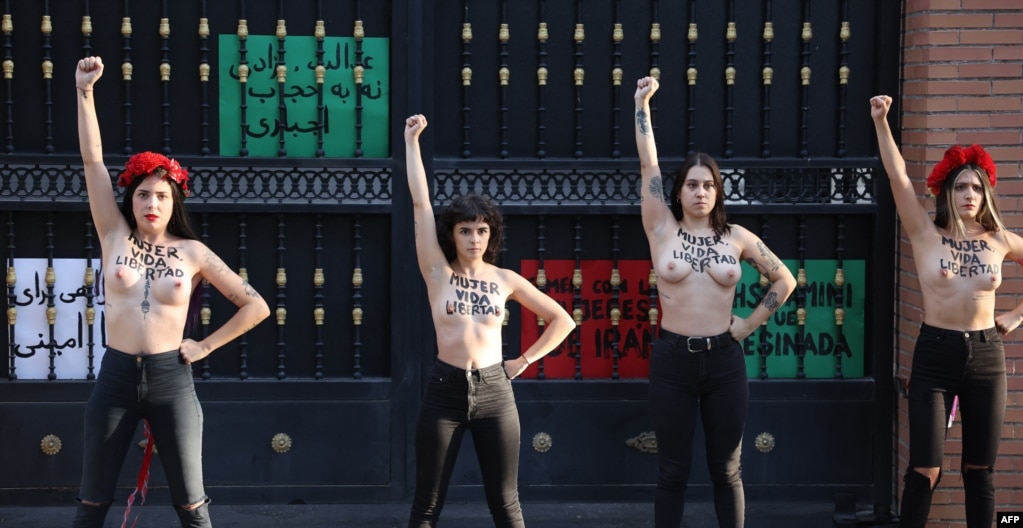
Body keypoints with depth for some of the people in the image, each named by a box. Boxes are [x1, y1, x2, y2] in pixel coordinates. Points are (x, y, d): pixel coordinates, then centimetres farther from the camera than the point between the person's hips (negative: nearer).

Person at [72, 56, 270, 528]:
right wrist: (85, 92, -12)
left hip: (170, 379, -1)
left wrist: (206, 346, -2)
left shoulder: (193, 253, 1)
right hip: (116, 377, 1)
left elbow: (256, 306, 3)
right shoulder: (115, 236, 3)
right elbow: (93, 160, -5)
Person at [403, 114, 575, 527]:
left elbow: (562, 320, 13)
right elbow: (420, 203, -4)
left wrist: (525, 360, 5)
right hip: (445, 390, -1)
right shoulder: (438, 272, 1)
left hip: (494, 391, 1)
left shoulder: (505, 279, 5)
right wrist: (412, 141, -5)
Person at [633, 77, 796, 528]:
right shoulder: (662, 229, 0)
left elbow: (784, 279, 12)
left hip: (724, 360, 1)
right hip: (673, 359, -1)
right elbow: (647, 165, -4)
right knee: (673, 471, 7)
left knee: (726, 471, 9)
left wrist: (752, 323, 5)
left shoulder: (737, 237, 3)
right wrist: (642, 104, -5)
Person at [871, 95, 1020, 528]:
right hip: (935, 354, -2)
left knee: (979, 470, 10)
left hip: (986, 355, 3)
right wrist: (881, 122, -21)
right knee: (925, 470, -4)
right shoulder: (926, 235, -3)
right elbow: (898, 177, -13)